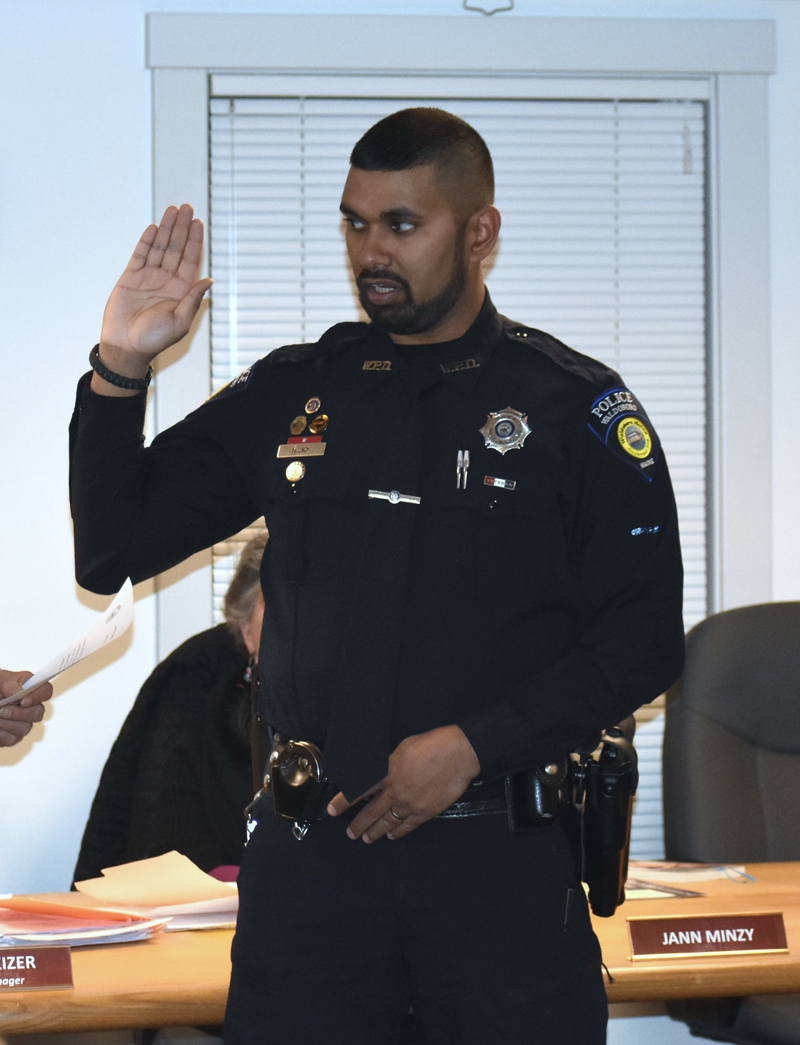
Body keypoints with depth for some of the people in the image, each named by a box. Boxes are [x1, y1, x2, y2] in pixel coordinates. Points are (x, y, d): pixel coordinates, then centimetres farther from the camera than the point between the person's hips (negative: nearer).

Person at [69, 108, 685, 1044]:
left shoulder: (578, 410, 1)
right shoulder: (288, 396, 10)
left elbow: (643, 642, -3)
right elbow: (109, 551, 11)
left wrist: (474, 746, -12)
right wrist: (118, 370, -3)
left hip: (500, 859, -2)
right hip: (311, 850, 2)